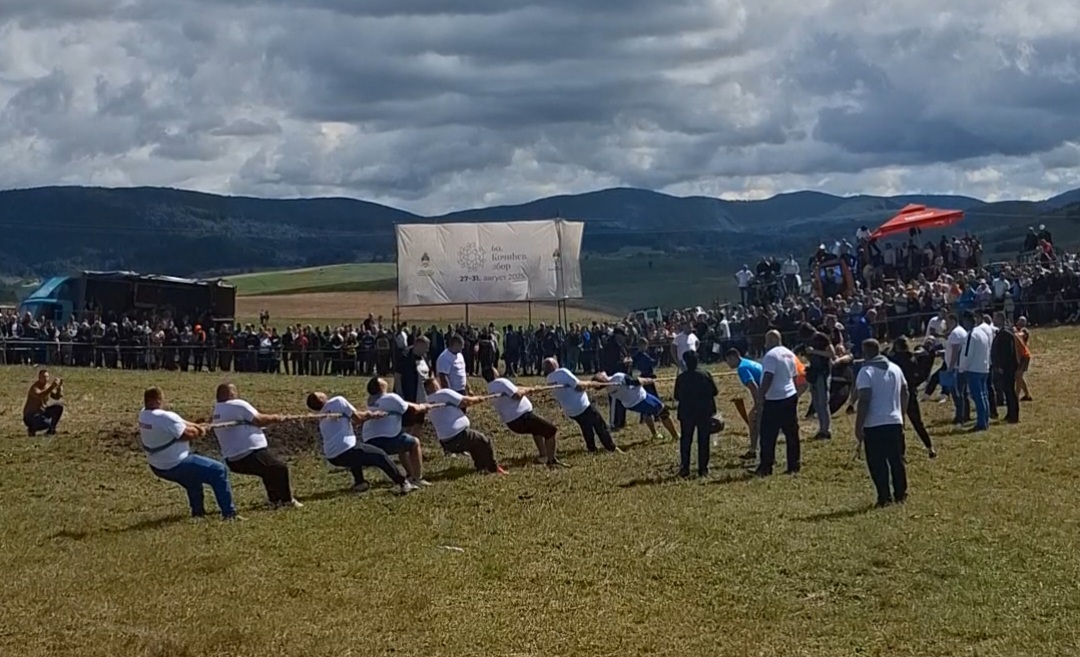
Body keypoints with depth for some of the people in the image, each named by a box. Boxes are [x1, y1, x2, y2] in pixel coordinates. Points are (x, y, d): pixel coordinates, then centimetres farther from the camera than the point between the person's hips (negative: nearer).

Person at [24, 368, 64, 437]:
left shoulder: (48, 385, 1)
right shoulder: (34, 388, -23)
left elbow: (57, 397, -4)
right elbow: (40, 396, -44)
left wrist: (59, 386, -20)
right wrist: (52, 387, -53)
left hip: (42, 412, 8)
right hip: (31, 415, -8)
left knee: (59, 407, -6)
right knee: (48, 423, -33)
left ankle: (51, 430, 7)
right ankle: (31, 428, -2)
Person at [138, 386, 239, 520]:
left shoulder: (143, 415, -1)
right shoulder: (166, 418, -28)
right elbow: (188, 434, -20)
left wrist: (194, 426, -1)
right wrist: (195, 430, 2)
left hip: (157, 468, 9)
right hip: (176, 466, -9)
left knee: (194, 473, 36)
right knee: (219, 470, -1)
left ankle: (198, 511, 41)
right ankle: (229, 513, -1)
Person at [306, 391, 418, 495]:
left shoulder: (322, 420, 20)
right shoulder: (338, 401, -2)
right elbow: (357, 418, 1)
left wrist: (366, 416, 25)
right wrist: (371, 415, 18)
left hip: (331, 458, 7)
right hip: (346, 450, -7)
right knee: (381, 456, 10)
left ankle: (359, 483, 32)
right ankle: (403, 484, 13)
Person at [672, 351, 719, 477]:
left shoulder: (681, 378, -5)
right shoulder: (705, 376, -5)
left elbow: (677, 397, 0)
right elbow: (715, 392, 2)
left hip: (686, 413, 0)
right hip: (704, 413, 0)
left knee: (685, 441, 10)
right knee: (703, 441, 7)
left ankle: (684, 468, 6)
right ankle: (703, 469, 5)